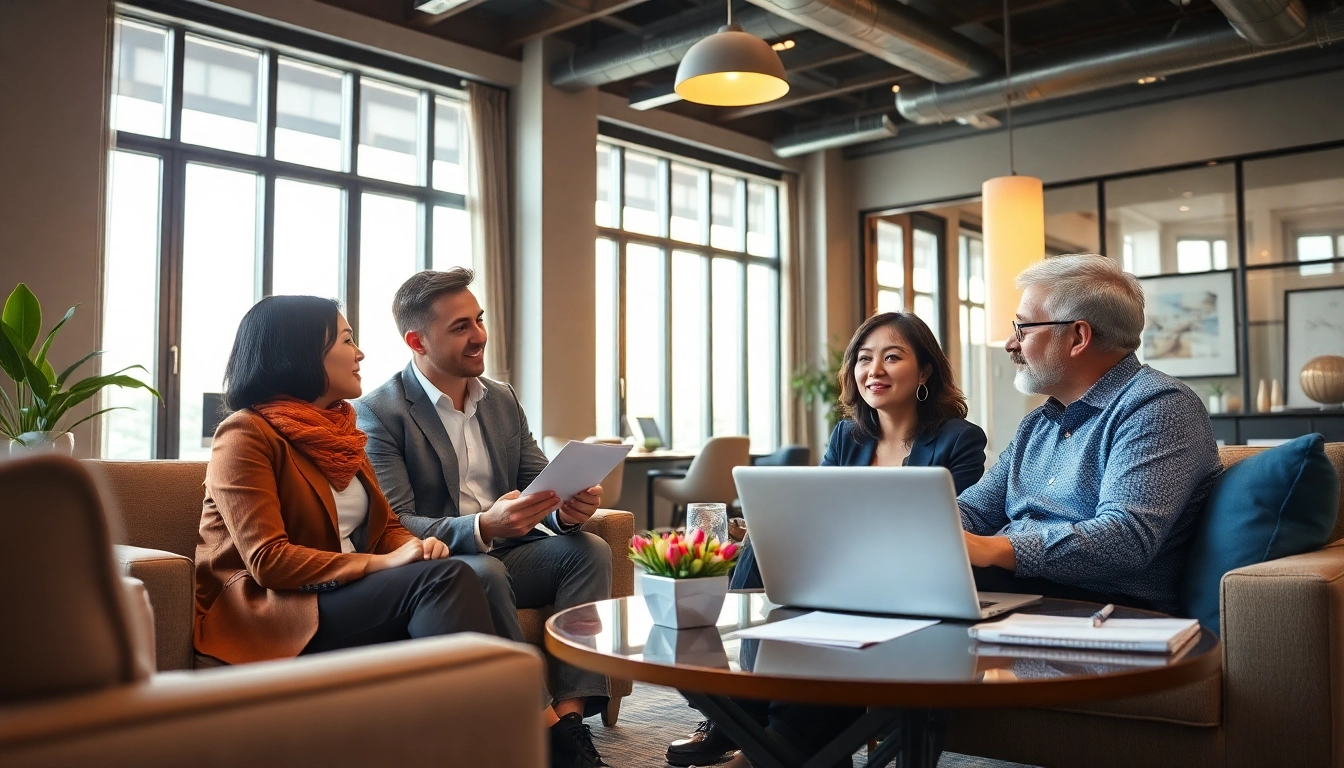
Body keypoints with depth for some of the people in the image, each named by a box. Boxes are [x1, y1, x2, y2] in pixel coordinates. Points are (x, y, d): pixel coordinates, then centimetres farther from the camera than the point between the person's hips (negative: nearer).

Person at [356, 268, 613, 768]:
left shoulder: (502, 398, 9)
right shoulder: (378, 413, -10)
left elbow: (538, 482, 6)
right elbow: (392, 528, -17)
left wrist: (567, 509, -20)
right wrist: (483, 527, -35)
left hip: (503, 553, 6)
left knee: (589, 549, -20)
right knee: (485, 572, -35)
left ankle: (571, 714, -25)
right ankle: (543, 723, -24)